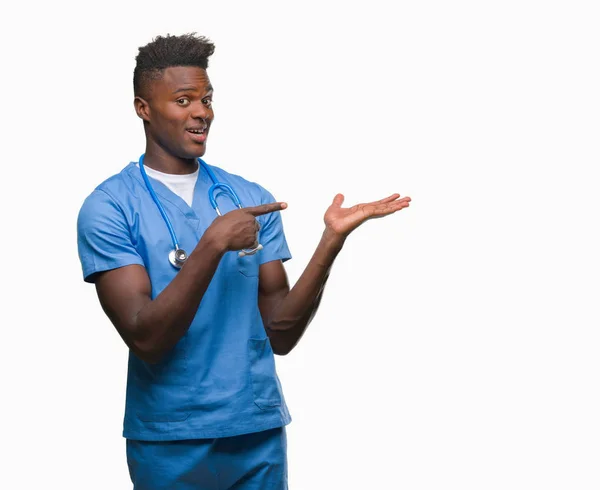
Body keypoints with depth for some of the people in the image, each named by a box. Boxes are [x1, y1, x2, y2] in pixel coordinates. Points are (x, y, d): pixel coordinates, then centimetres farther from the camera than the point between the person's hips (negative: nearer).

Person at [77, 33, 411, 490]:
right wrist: (213, 245, -23)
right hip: (168, 442, -3)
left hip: (260, 434, 4)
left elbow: (280, 334, 1)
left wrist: (332, 241, -10)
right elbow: (145, 339, -16)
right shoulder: (109, 207, -7)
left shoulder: (252, 199, 5)